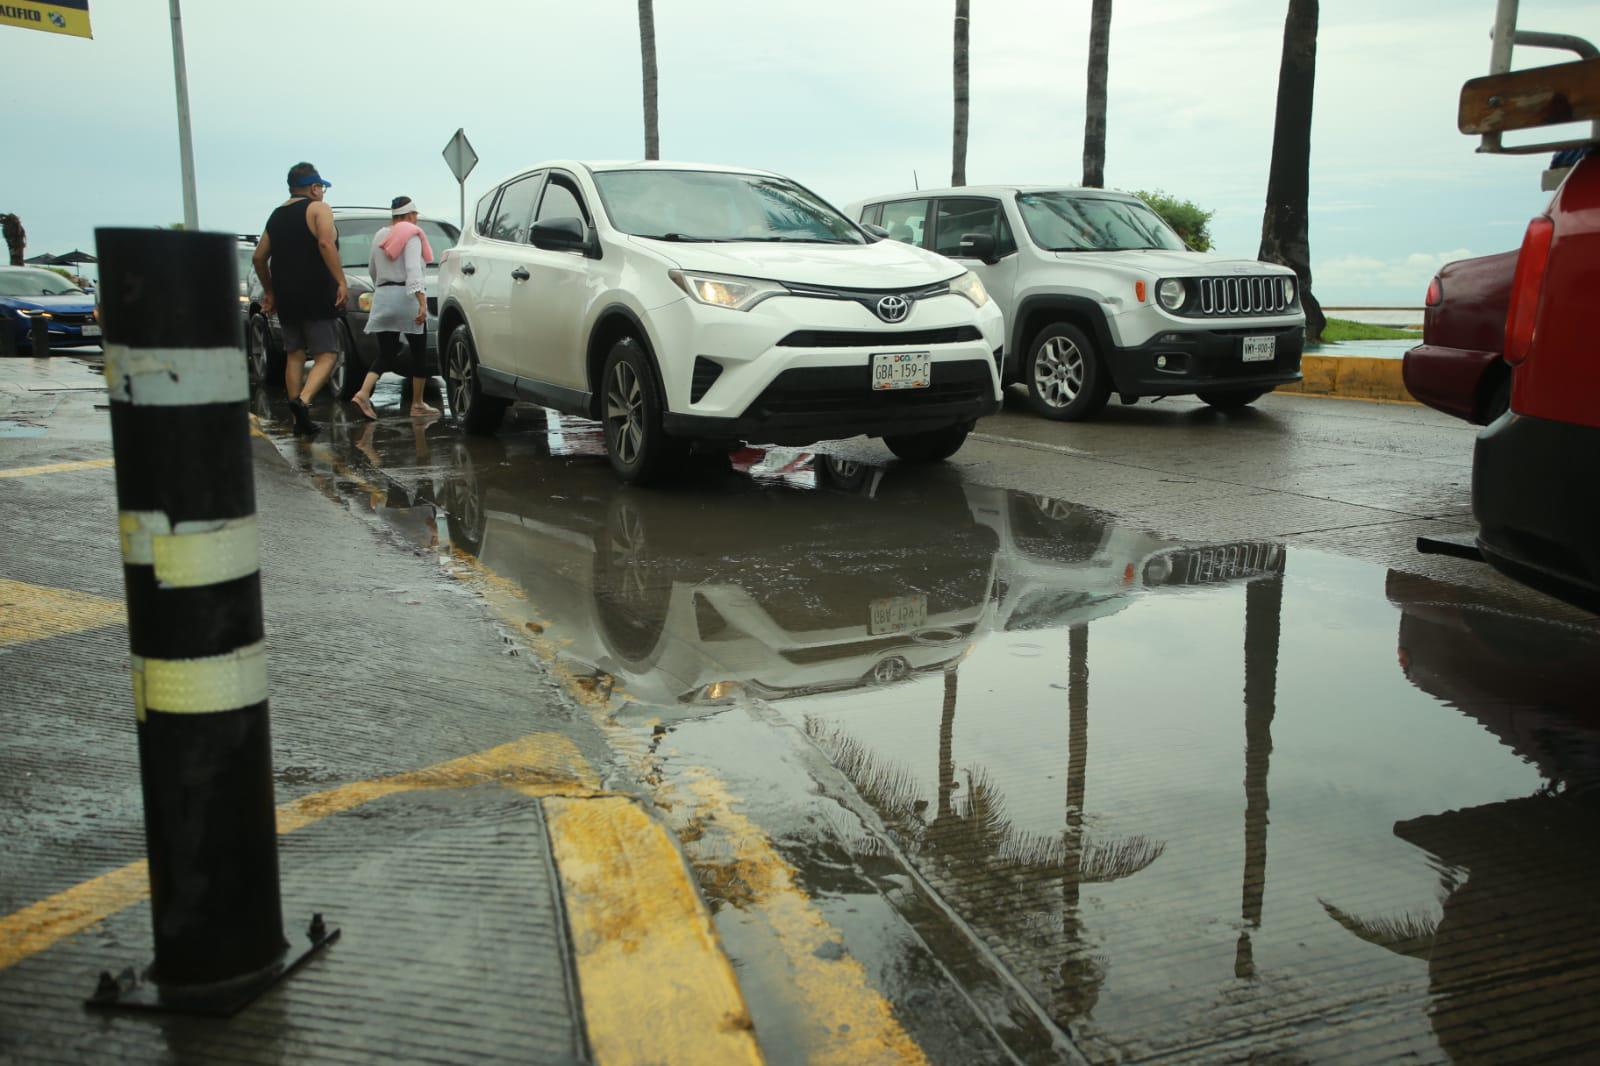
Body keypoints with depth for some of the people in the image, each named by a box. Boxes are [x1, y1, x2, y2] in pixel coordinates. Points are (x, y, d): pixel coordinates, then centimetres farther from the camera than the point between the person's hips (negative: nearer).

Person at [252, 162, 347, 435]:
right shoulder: (318, 209, -2)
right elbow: (326, 244, -19)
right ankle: (303, 400, -28)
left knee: (295, 355, 13)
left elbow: (258, 257, 19)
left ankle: (300, 420, 11)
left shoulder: (277, 215, 18)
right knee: (326, 354, -5)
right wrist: (341, 282, -20)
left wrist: (269, 291, 28)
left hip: (285, 297, 7)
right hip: (316, 296, -6)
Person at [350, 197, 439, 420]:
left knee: (385, 354, 6)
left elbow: (372, 270, 25)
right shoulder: (411, 236, -5)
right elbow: (413, 269, -19)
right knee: (419, 353, 6)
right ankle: (417, 405, 10)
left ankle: (363, 394, -16)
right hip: (406, 297, -6)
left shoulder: (380, 235, 15)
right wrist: (422, 302, -27)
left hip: (382, 298, 6)